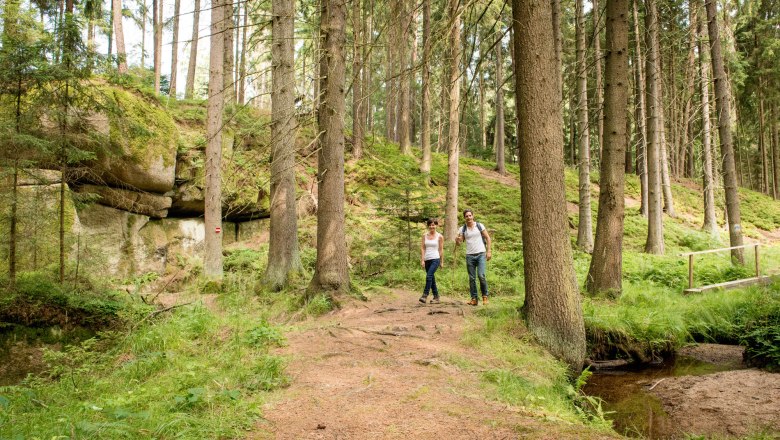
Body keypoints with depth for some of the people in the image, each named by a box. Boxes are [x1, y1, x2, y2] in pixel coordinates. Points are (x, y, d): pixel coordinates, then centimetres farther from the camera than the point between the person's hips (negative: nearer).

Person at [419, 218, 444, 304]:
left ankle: (425, 295, -17)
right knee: (432, 279, 9)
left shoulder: (439, 236, 1)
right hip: (427, 259, 4)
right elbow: (422, 248, 5)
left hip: (435, 259, -4)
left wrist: (442, 262, 4)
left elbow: (441, 249, 3)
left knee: (429, 276, -19)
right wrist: (422, 260, -1)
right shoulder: (425, 235, 8)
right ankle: (436, 297, 18)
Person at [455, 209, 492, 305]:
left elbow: (488, 238, 5)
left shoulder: (480, 226, 3)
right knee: (472, 278, 4)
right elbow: (458, 243, 2)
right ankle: (474, 299, 9)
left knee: (481, 275, -14)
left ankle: (485, 296, 2)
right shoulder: (462, 229, 6)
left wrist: (489, 251, -4)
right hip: (470, 255, 2)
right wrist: (457, 240, -22)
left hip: (481, 254, -2)